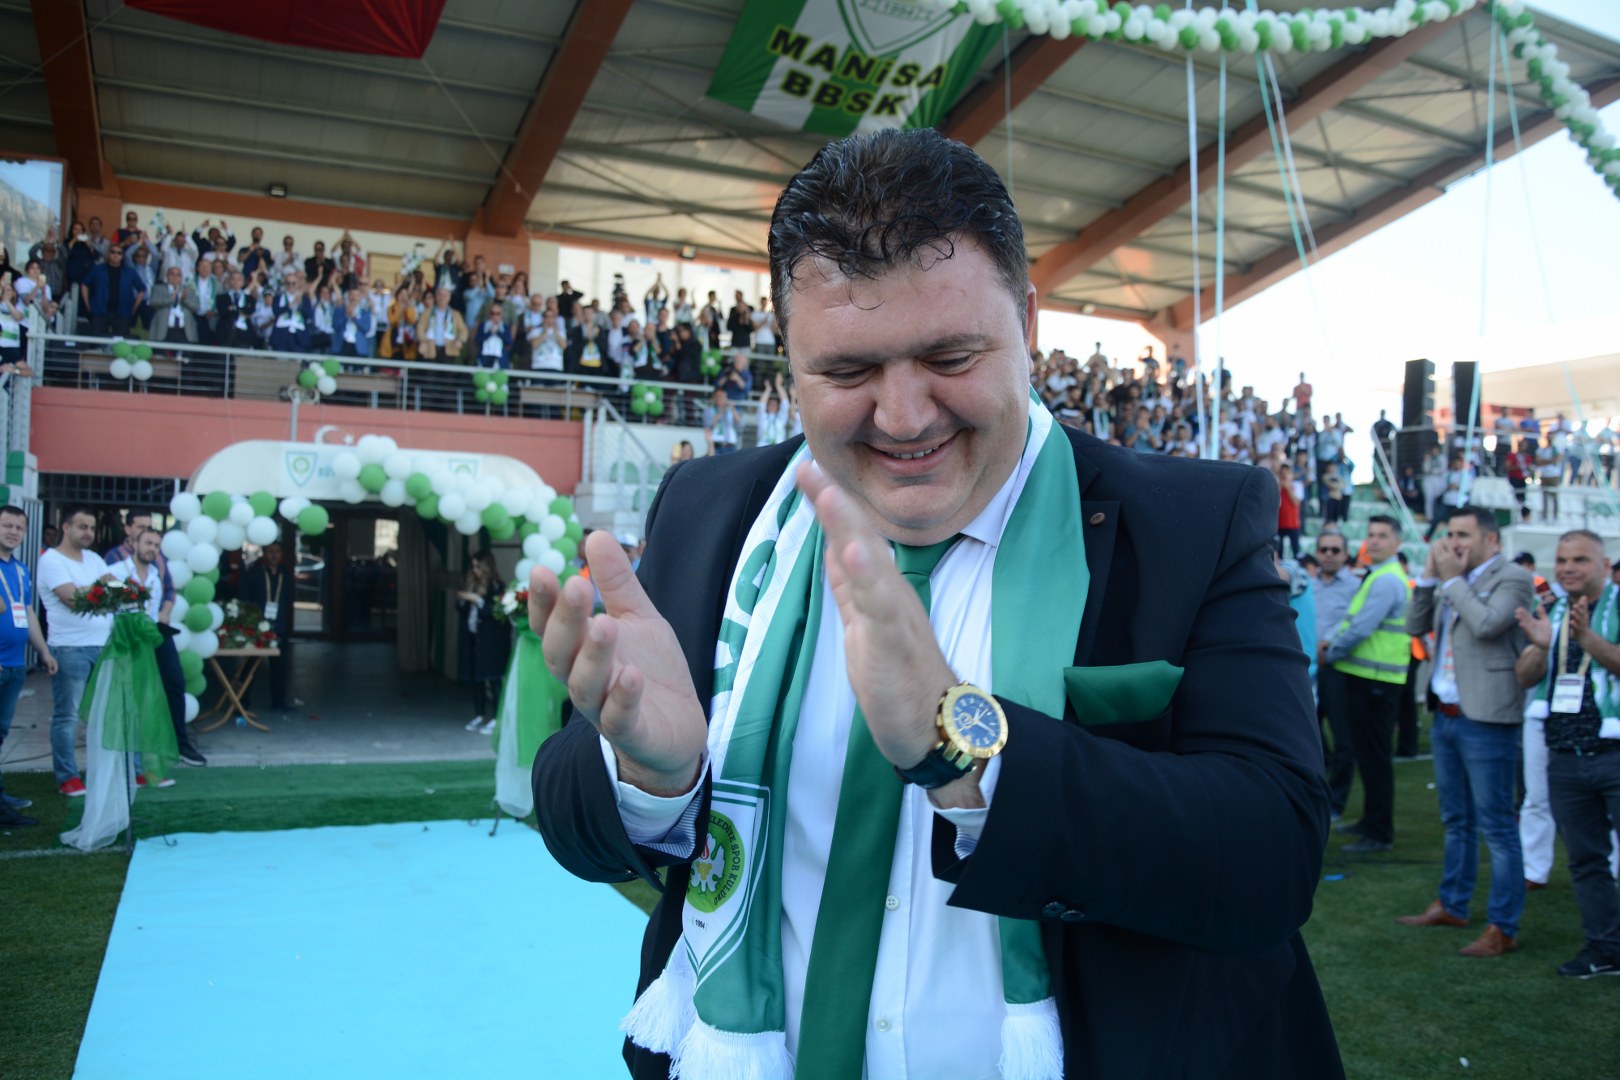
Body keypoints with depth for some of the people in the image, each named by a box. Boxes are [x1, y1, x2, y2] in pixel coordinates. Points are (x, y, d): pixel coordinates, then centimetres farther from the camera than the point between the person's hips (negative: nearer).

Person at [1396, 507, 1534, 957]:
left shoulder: (1513, 578, -9)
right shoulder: (1452, 582, 13)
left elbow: (1486, 625, -24)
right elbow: (1416, 626, 11)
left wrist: (1452, 579, -13)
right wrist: (1429, 575, 2)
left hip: (1486, 719, -8)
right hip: (1446, 715, 8)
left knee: (1497, 826, -3)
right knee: (1457, 820, 19)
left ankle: (1502, 929, 4)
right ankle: (1451, 905, 32)